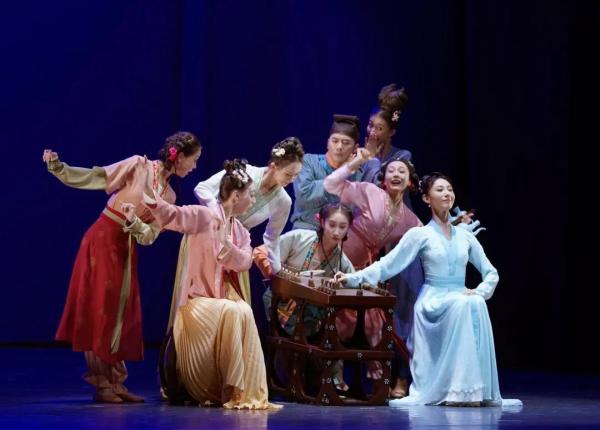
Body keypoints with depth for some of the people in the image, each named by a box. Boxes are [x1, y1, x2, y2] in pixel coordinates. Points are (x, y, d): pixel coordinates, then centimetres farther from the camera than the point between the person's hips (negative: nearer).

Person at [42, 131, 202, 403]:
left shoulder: (169, 196, 9)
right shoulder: (138, 165, -6)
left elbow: (149, 237, 1)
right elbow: (93, 179, -8)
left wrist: (136, 225, -21)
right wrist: (56, 167, -19)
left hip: (126, 249, 6)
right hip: (102, 240, -6)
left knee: (122, 314, 4)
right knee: (99, 309, -6)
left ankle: (114, 382, 8)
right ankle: (101, 384, -4)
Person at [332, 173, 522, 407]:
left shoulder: (465, 236, 15)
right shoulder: (419, 234, 4)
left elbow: (491, 273, 16)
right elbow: (387, 265, -1)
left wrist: (479, 292, -5)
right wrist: (353, 278, -12)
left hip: (462, 303, 3)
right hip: (432, 302, -3)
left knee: (476, 304, -33)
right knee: (464, 305, -36)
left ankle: (477, 390, -28)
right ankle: (457, 389, -36)